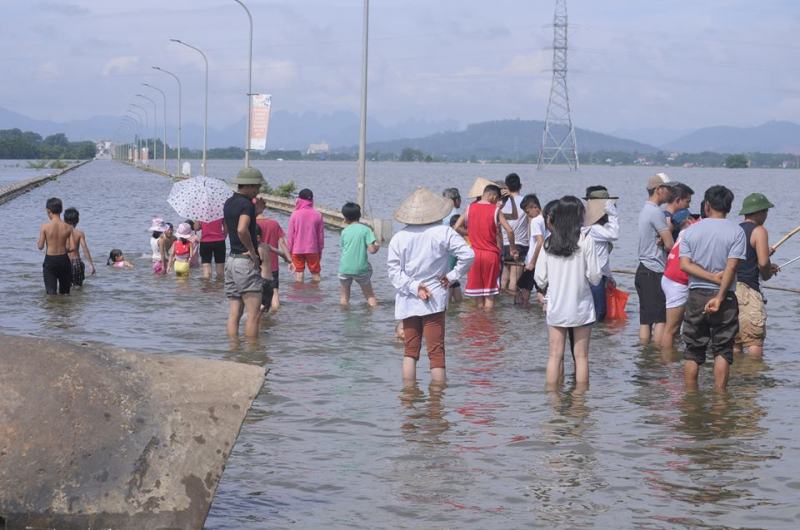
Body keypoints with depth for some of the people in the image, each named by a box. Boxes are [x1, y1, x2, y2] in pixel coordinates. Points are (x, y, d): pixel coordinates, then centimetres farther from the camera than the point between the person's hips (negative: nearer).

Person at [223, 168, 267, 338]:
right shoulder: (246, 204, -15)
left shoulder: (229, 203, 12)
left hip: (231, 260, 9)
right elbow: (242, 230, -31)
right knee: (254, 314, -5)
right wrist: (253, 252, -18)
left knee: (235, 312, 9)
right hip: (246, 262, -9)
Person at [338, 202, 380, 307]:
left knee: (344, 298, 13)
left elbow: (343, 247, 8)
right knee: (370, 296, 13)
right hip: (361, 269, -2)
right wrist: (377, 246, 11)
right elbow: (372, 250, -11)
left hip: (345, 268, 2)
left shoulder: (345, 231, 3)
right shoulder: (365, 229, -5)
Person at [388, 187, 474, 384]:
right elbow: (468, 255, -13)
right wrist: (452, 276, -5)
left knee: (410, 352, 11)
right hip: (435, 300, -3)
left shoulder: (399, 237, 0)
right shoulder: (443, 232, -7)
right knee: (436, 353, -1)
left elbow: (393, 270, -5)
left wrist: (414, 286, -8)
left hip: (408, 301, 3)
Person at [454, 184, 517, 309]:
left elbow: (456, 228, 0)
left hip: (474, 253, 2)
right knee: (490, 294, 4)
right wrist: (512, 248, 3)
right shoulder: (496, 210, -5)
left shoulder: (470, 208, 2)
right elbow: (509, 230, -11)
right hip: (491, 254, -2)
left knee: (477, 289, 11)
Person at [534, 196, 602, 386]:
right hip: (580, 306, -2)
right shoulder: (585, 240, -11)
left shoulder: (548, 242, -2)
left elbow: (540, 279, 0)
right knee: (581, 356, 5)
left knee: (555, 356, 7)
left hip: (555, 307, 3)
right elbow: (595, 277, -9)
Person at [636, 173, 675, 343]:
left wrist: (661, 242, -6)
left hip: (643, 270, 10)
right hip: (655, 273, -10)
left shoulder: (645, 210, 18)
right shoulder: (656, 212, -13)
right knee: (660, 319, -9)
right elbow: (670, 244, -16)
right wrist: (663, 245, 5)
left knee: (645, 320, 8)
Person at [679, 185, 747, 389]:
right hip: (725, 297, -2)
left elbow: (685, 264, -7)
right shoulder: (736, 232, -4)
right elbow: (731, 267, -13)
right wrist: (720, 297, -14)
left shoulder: (691, 231, 3)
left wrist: (712, 277, -10)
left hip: (696, 296, 2)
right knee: (723, 351, 4)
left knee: (693, 352, 9)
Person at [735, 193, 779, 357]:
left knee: (735, 341, 13)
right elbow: (763, 262, -18)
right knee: (756, 340, -4)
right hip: (747, 289, -8)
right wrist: (767, 274, 4)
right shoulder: (759, 231, -8)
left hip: (729, 287, 8)